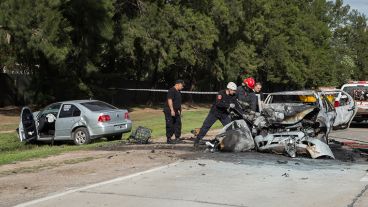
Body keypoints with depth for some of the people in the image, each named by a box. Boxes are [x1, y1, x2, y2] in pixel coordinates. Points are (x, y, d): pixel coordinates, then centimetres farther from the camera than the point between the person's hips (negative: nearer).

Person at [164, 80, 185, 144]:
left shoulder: (178, 92, 17)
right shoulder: (171, 90, -13)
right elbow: (169, 100, -20)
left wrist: (179, 110, 21)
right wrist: (172, 110, -23)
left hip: (176, 112, 9)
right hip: (170, 111, -9)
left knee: (178, 124, 7)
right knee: (170, 126, -5)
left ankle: (177, 138, 14)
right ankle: (168, 139, 1)